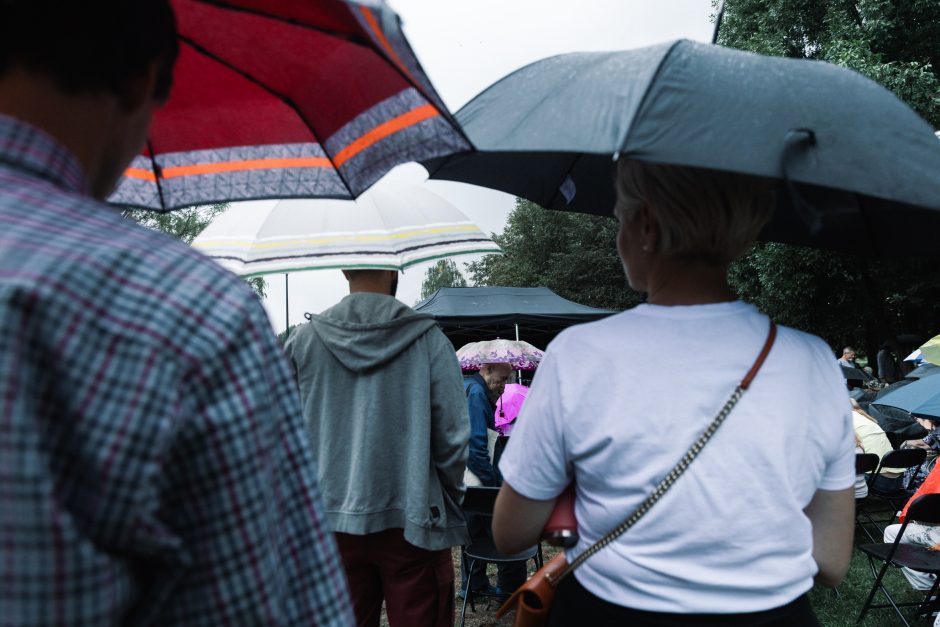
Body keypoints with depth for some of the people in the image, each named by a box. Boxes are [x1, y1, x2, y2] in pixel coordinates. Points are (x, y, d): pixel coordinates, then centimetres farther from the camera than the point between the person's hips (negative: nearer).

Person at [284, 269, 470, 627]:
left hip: (331, 522, 3)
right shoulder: (429, 339, -8)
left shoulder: (302, 341, -1)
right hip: (412, 523, -2)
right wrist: (450, 502, 8)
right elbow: (453, 437, -7)